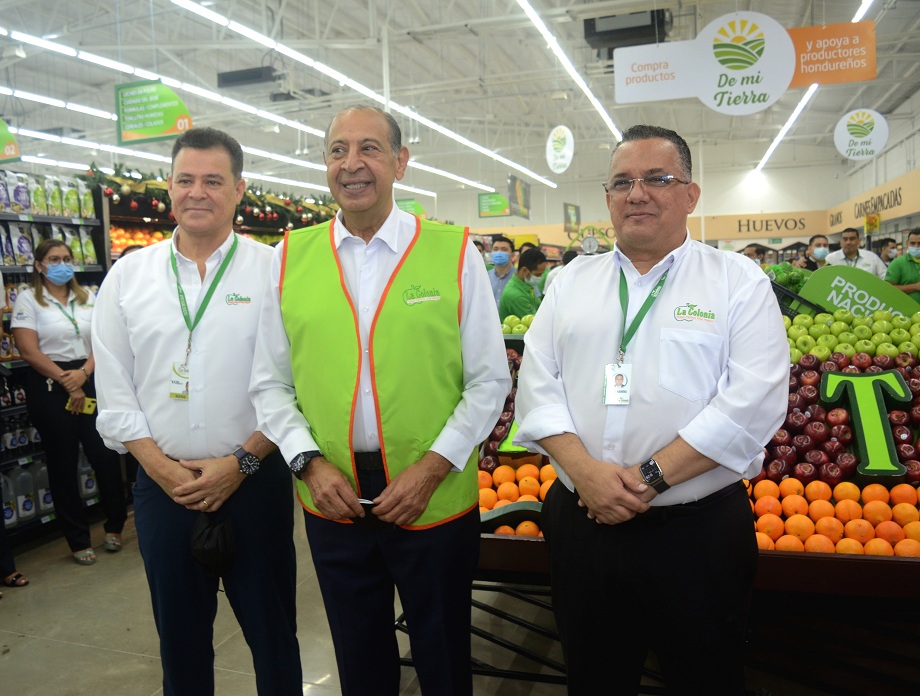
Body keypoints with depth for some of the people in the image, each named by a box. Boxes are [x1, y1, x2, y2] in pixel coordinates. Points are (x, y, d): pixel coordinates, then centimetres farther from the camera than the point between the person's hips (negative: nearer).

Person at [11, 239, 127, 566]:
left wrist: (84, 373, -14)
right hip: (49, 386, -3)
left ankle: (114, 527, 22)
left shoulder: (86, 298, 12)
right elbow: (29, 351, -9)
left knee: (106, 455, 2)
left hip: (90, 382, 3)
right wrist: (67, 383, -12)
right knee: (64, 464, 6)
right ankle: (79, 541, 17)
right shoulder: (28, 299, 0)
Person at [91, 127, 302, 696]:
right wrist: (159, 465, -5)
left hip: (256, 480, -2)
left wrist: (240, 462, -12)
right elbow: (114, 387, 4)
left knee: (271, 628, 11)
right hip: (161, 485, 3)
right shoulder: (128, 275, 5)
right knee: (179, 631, 17)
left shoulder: (274, 271, -4)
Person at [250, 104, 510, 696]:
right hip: (331, 501, 2)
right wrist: (309, 462, -8)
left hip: (437, 501, -2)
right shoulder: (291, 256, 2)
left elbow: (489, 382, -3)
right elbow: (271, 384, 6)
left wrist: (432, 469, -12)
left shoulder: (454, 252, -5)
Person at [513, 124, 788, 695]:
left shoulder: (739, 281, -1)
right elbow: (537, 383, 2)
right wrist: (584, 469, -13)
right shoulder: (572, 280, 9)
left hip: (700, 528, -2)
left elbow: (754, 400, -12)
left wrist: (650, 477, -18)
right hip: (582, 522, 3)